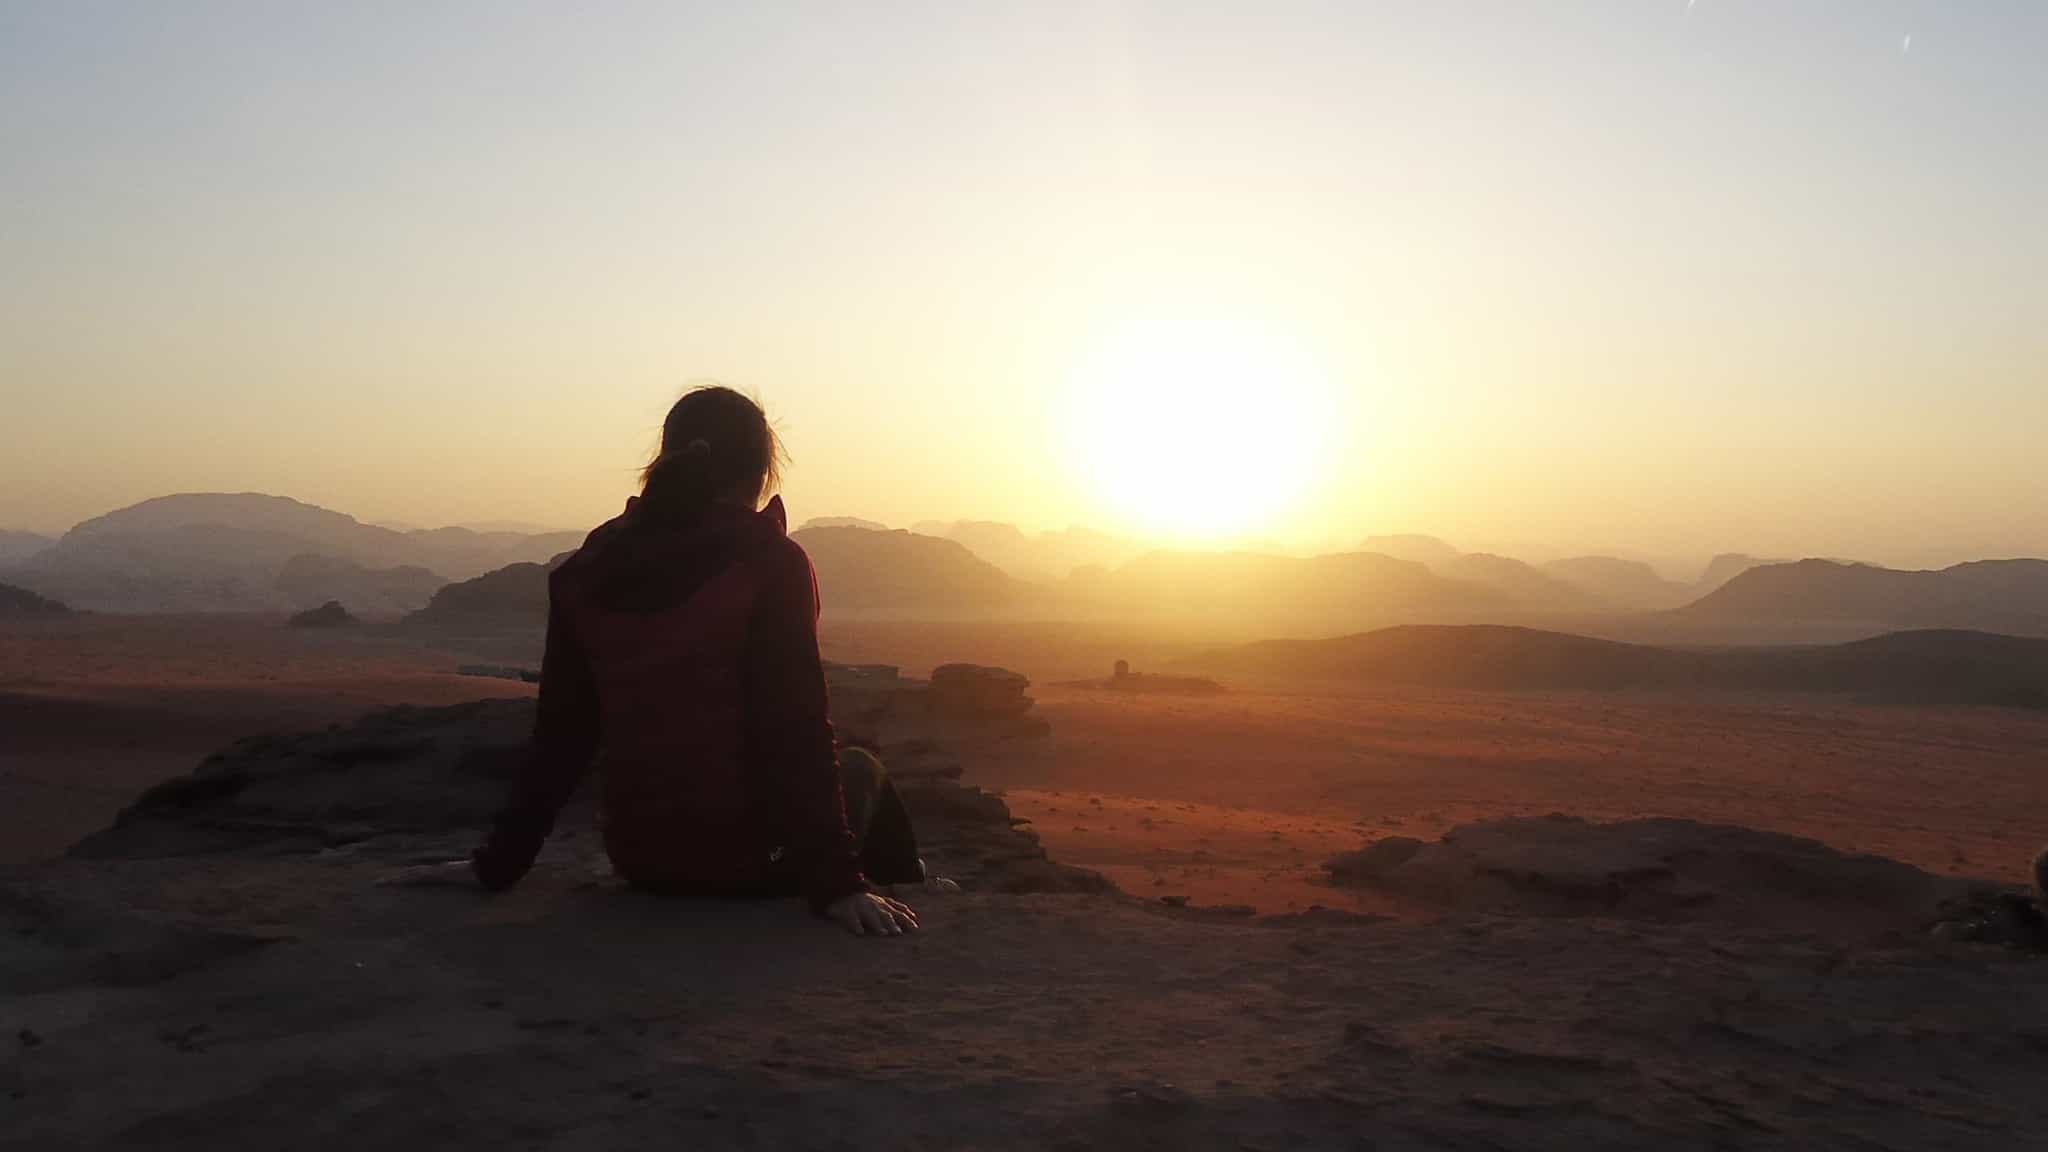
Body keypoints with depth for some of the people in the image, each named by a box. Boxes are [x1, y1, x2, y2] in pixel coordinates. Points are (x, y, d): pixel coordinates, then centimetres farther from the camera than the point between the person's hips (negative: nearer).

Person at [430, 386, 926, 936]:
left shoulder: (591, 571, 1)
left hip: (639, 857, 5)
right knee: (858, 768, 27)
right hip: (747, 856, -5)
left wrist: (499, 864, 12)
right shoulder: (770, 562, -14)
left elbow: (560, 735, 3)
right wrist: (833, 881, -17)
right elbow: (797, 734, -19)